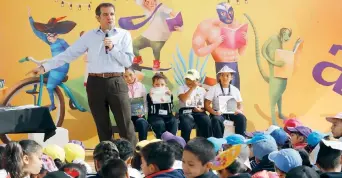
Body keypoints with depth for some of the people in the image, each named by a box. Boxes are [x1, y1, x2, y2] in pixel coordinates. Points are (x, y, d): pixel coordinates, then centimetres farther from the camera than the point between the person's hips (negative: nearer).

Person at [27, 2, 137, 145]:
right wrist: (44, 67, 1)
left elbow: (128, 61, -2)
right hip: (95, 83, 2)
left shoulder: (124, 35, 4)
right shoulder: (89, 36, 7)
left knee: (125, 125, -1)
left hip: (116, 83, -2)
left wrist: (112, 48, -14)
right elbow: (68, 54, 6)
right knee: (102, 126, 10)